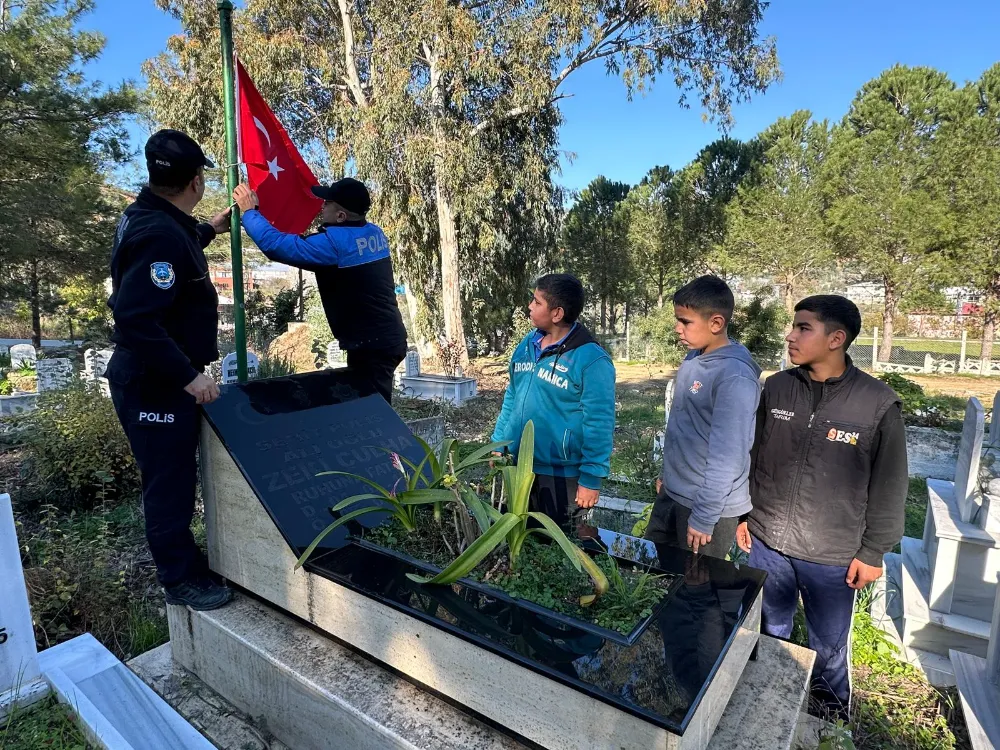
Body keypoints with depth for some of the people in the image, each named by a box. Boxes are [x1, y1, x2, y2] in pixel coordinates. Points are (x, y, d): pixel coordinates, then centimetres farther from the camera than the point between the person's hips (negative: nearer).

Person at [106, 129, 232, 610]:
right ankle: (180, 579, 19)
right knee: (170, 482, 2)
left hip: (159, 377, 11)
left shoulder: (151, 218, 8)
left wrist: (209, 231, 37)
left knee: (174, 476, 21)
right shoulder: (159, 234, -25)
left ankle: (183, 558, 37)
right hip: (154, 385, -11)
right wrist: (189, 376, -28)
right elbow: (135, 318, -32)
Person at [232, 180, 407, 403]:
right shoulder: (374, 233, 7)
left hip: (371, 345, -9)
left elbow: (276, 245, -19)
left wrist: (249, 211, -4)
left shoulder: (335, 242, -18)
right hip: (390, 338, 9)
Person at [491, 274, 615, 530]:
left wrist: (591, 477, -17)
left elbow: (598, 424, -18)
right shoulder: (527, 344, 2)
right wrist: (498, 441, 10)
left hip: (561, 473, -6)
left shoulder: (591, 359, -20)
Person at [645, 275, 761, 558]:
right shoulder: (693, 358, 2)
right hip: (672, 493, 8)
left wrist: (703, 518, -18)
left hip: (709, 504, -8)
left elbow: (726, 457, -24)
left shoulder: (735, 377, -24)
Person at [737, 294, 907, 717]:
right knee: (771, 632, 21)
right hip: (767, 542, 3)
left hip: (833, 556, -2)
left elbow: (889, 487, -6)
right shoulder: (775, 388, -5)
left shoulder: (878, 403, -13)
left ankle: (832, 714, 44)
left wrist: (873, 551, -3)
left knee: (829, 645, 17)